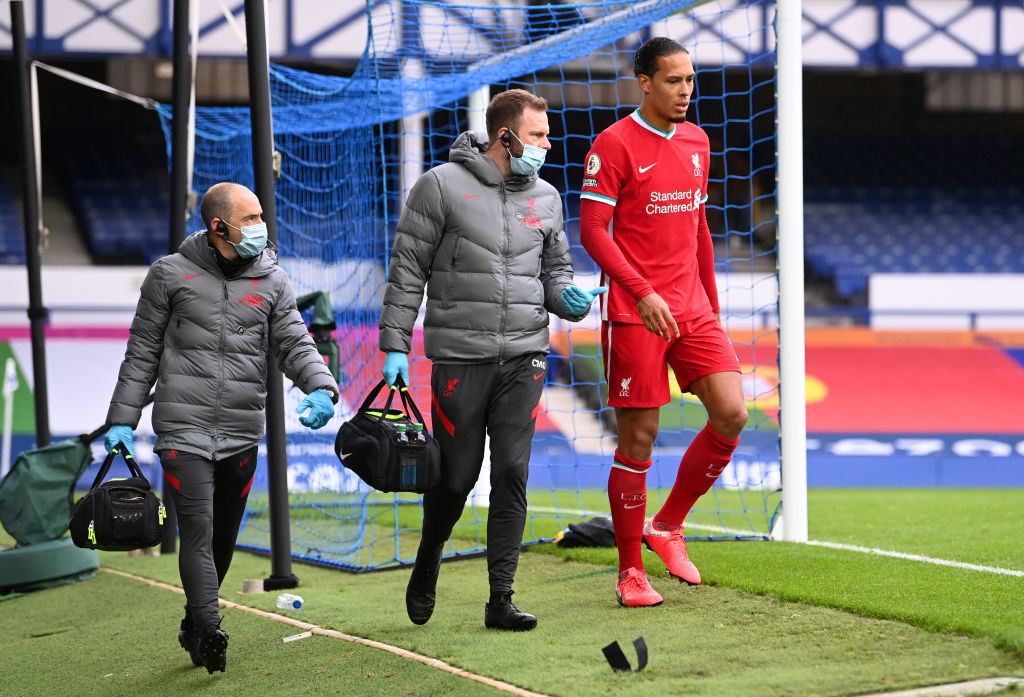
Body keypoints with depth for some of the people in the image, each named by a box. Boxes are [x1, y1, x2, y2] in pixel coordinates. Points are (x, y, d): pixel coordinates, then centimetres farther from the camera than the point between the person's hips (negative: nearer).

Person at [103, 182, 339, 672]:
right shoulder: (171, 275, 2)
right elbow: (142, 352, 7)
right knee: (198, 531, -15)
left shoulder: (272, 282, 8)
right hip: (183, 429, -3)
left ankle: (193, 625, 29)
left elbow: (295, 345, 1)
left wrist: (321, 388, -19)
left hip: (242, 435, 4)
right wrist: (122, 418, 3)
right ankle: (210, 631, -21)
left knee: (224, 537, 12)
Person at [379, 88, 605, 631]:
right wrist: (395, 345, -5)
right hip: (459, 356, -3)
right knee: (456, 477, 2)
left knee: (512, 474, -3)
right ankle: (426, 566, 30)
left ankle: (500, 597, 2)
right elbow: (407, 268, -1)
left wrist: (566, 297, -3)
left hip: (524, 356, 3)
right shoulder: (442, 186, -3)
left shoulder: (545, 197, 10)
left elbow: (555, 268, 21)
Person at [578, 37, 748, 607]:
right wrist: (644, 293, -21)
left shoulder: (697, 142, 14)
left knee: (731, 416, -7)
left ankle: (667, 526, 12)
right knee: (639, 438, -3)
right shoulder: (614, 144, -7)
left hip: (693, 310, 6)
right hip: (634, 314, -6)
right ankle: (630, 571, 9)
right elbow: (592, 229, -12)